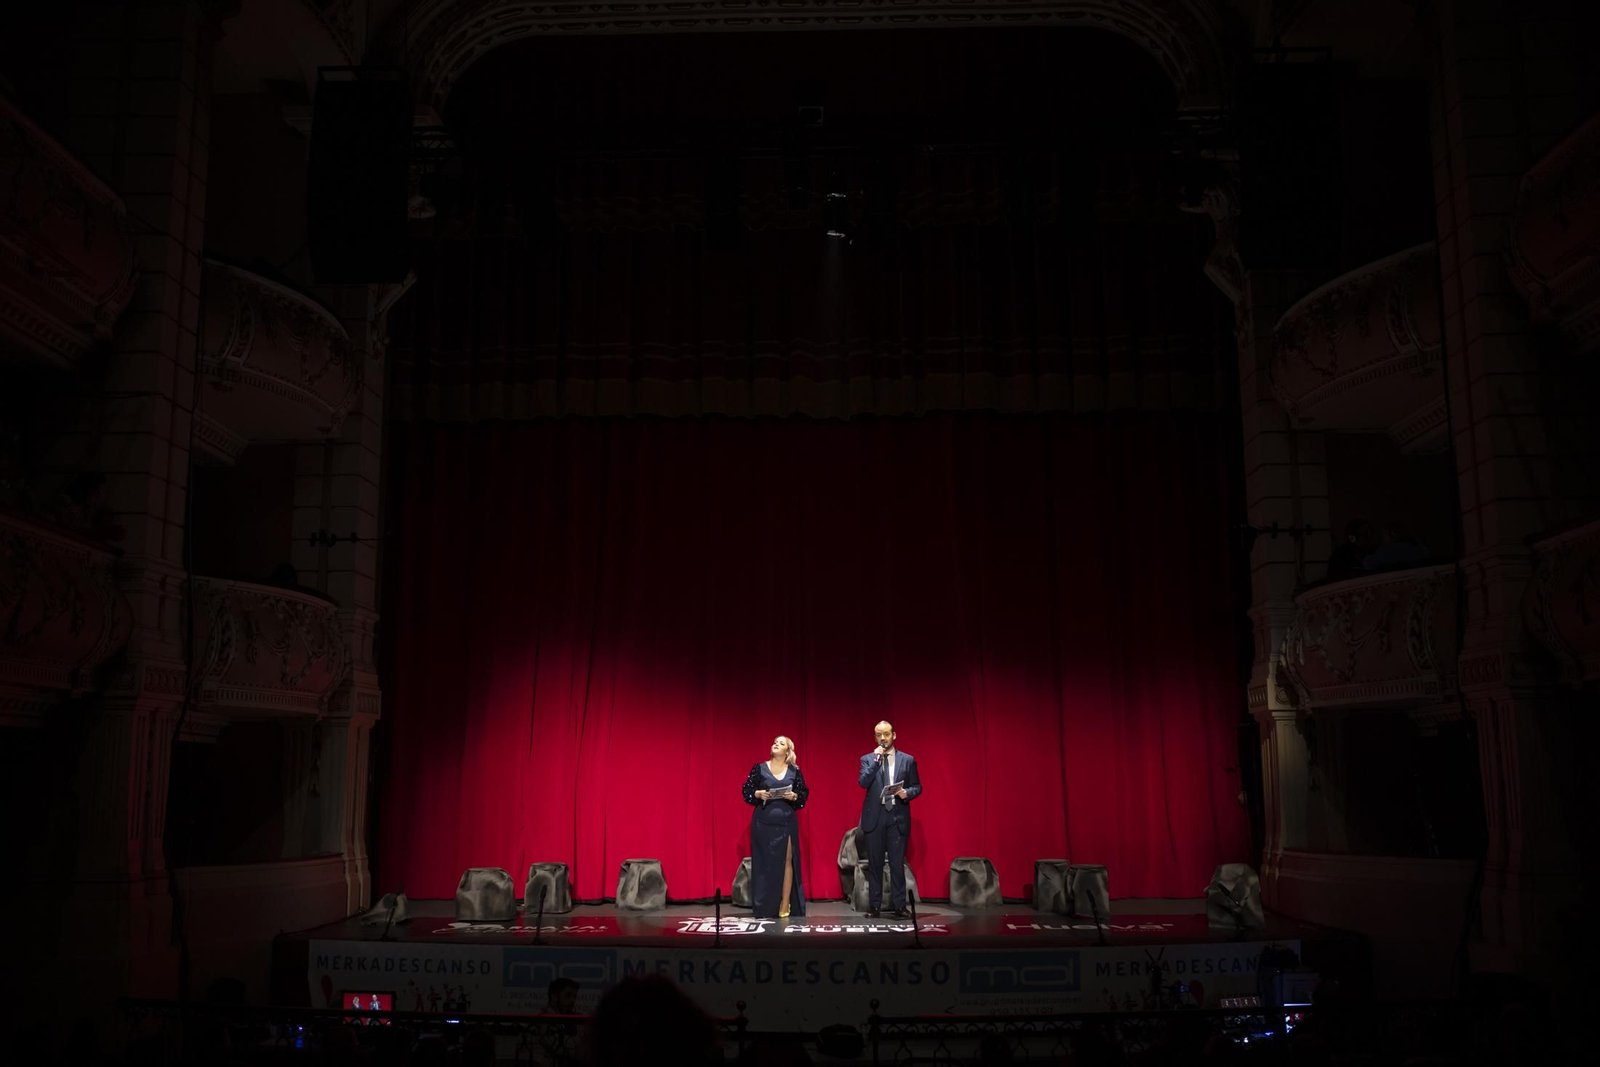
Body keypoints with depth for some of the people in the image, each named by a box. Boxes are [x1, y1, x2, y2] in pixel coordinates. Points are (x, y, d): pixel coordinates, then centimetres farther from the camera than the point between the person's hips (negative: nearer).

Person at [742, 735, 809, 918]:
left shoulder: (794, 771, 7)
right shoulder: (759, 768, 5)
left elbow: (804, 793, 8)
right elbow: (747, 791, 5)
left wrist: (795, 796, -12)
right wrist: (758, 794, -14)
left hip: (787, 822, 0)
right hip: (763, 822, 0)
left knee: (786, 861, -5)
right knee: (764, 862, -1)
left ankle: (785, 906, -1)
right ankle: (764, 908, 4)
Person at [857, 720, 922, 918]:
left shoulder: (908, 760, 7)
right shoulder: (867, 759, 6)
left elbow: (917, 787, 8)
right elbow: (863, 783, -9)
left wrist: (907, 793, -13)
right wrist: (876, 759, -13)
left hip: (898, 817, 0)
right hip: (874, 818, 1)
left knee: (897, 864, -1)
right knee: (874, 864, 5)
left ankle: (899, 906, 5)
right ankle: (874, 906, 11)